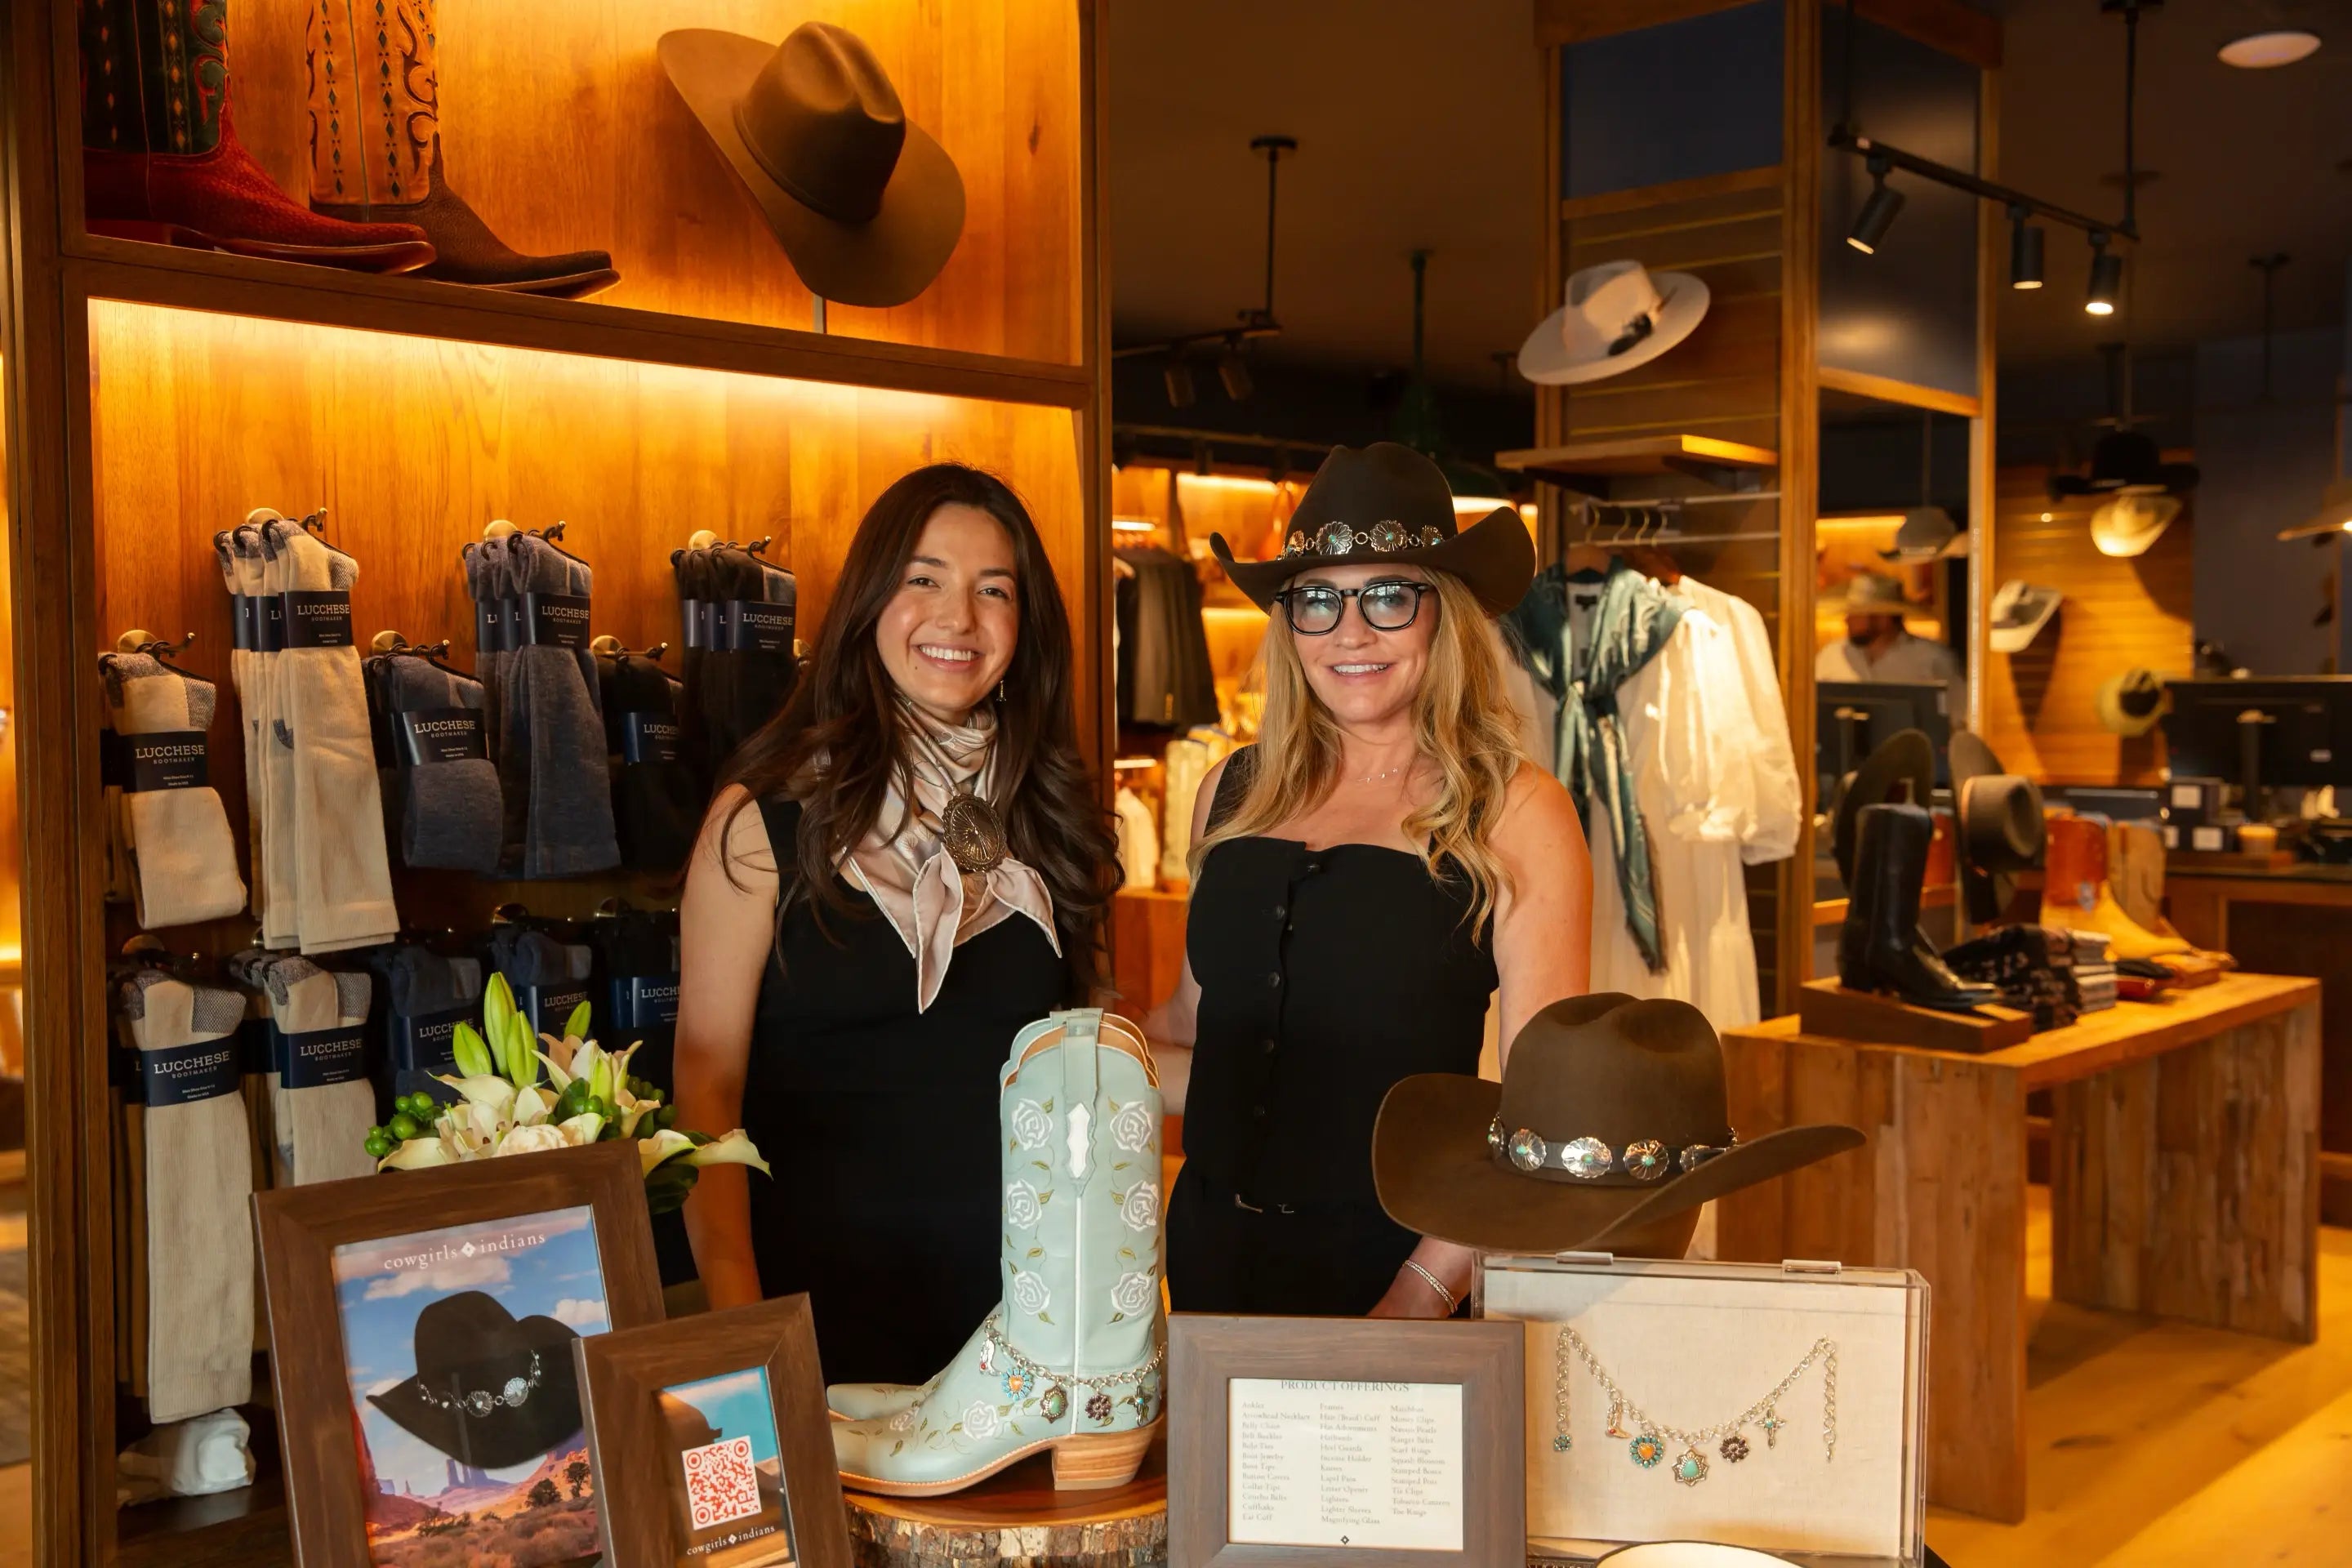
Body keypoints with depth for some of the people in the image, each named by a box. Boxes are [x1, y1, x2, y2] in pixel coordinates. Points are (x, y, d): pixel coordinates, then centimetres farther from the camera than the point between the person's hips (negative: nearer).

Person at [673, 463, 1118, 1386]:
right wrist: (735, 1321, -15)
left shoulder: (1053, 818, 6)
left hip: (1021, 1283, 4)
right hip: (824, 1292, -3)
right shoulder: (765, 821, -6)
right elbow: (707, 1083, -7)